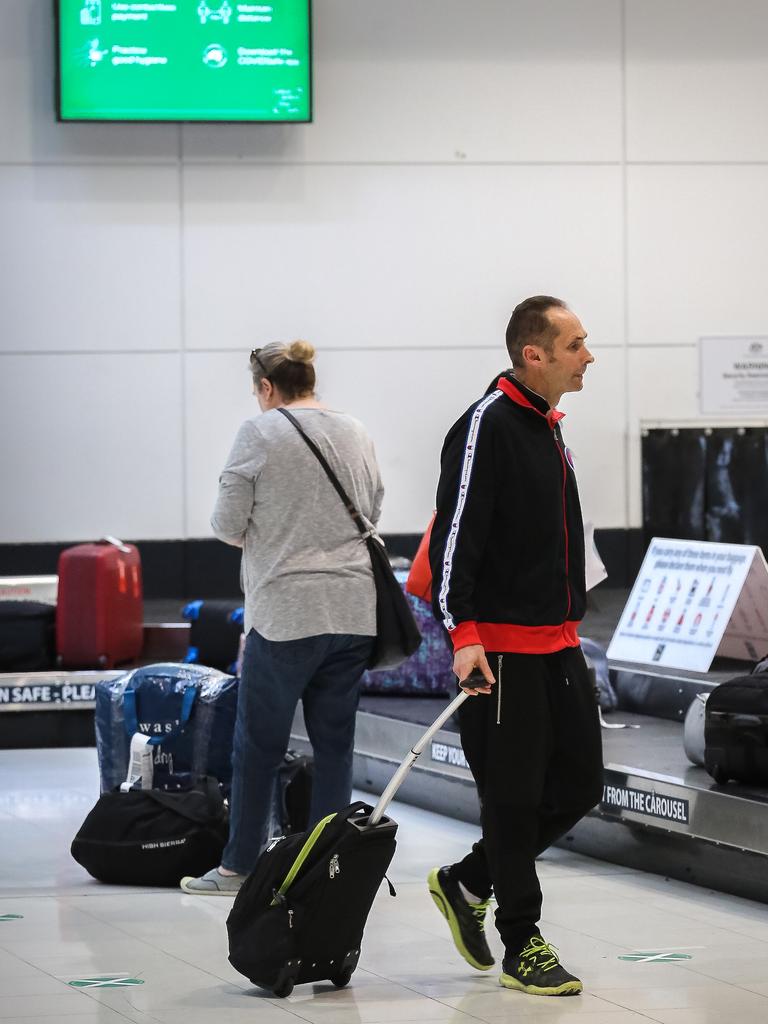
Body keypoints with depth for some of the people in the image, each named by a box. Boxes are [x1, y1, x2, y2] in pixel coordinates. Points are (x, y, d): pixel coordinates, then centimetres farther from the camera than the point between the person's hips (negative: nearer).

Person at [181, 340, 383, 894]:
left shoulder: (259, 434, -5)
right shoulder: (357, 435, 10)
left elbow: (228, 526, -4)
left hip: (287, 613, -5)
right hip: (356, 613, 5)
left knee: (259, 743, 5)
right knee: (335, 742, 8)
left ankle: (239, 865, 11)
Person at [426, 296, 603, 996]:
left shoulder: (550, 430, 15)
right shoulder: (486, 427, -14)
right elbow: (456, 535, -19)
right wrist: (465, 634, -25)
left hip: (559, 645, 9)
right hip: (502, 649, -9)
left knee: (579, 784, 10)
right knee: (514, 797, -2)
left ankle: (467, 884, 24)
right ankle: (522, 946, 8)